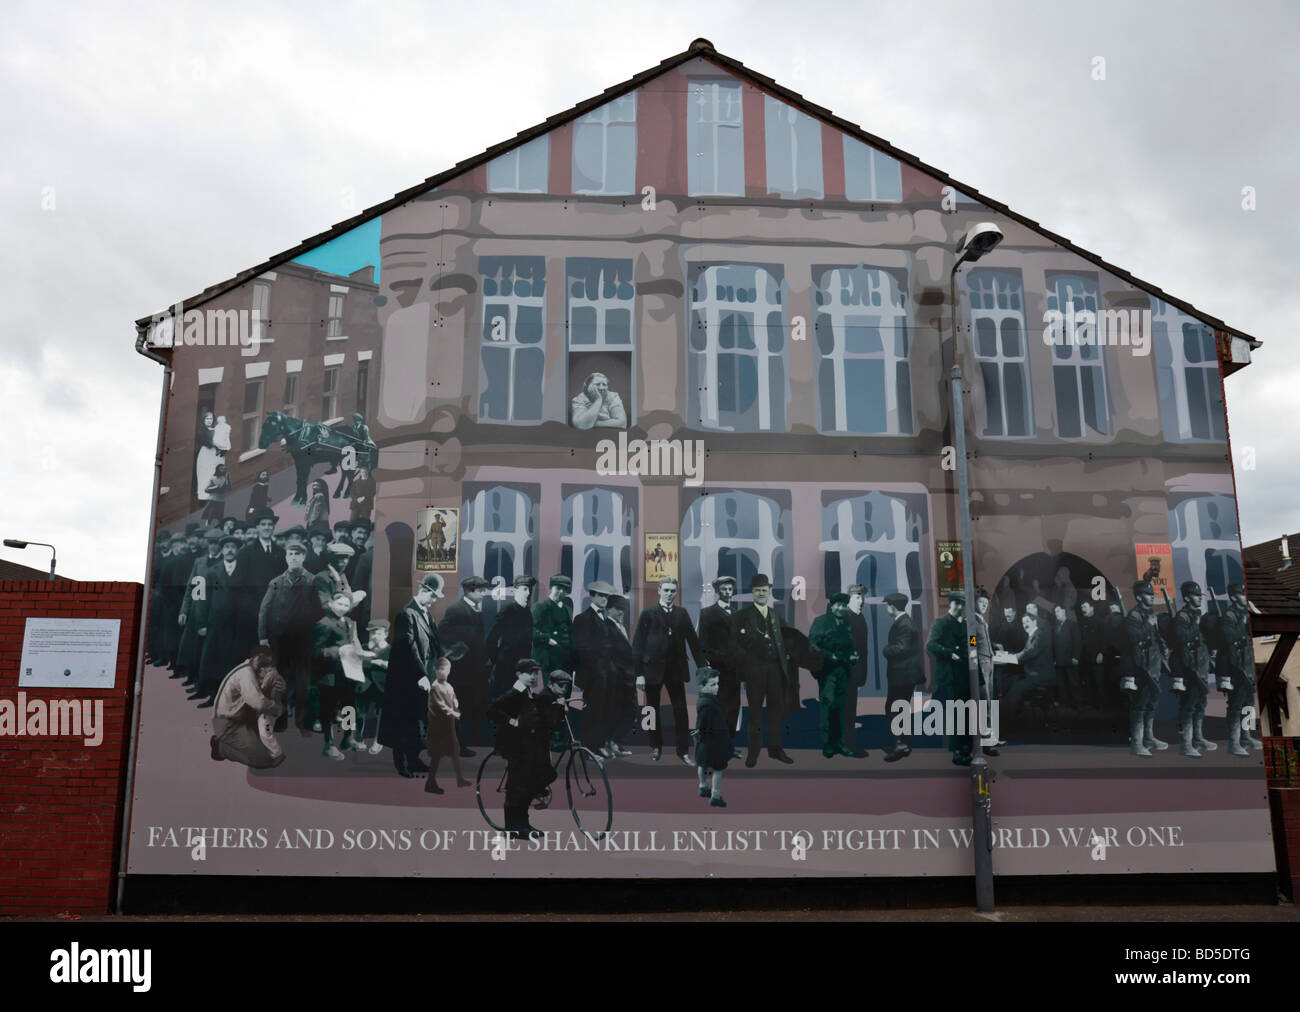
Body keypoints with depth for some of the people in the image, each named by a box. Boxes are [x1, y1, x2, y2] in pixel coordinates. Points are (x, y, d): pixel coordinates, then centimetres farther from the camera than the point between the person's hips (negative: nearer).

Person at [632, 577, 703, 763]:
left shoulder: (682, 613, 7)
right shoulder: (648, 614, -2)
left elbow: (693, 640, 6)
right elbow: (637, 644, -5)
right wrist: (639, 673, -10)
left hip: (676, 669, 2)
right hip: (653, 668, -2)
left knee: (681, 710, 0)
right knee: (653, 709, 9)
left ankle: (683, 750, 7)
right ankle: (656, 747, 24)